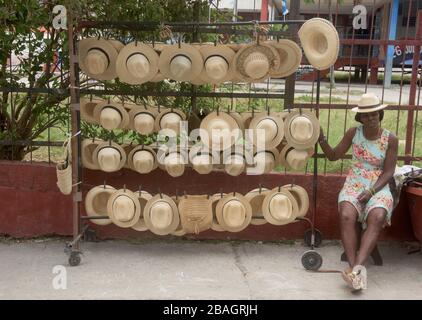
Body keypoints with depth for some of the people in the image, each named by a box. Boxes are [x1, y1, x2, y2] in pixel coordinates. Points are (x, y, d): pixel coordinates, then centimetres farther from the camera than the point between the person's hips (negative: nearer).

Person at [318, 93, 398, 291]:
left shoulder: (390, 140, -1)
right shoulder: (353, 133, 4)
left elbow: (388, 172, -2)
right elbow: (333, 156, 12)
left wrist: (371, 191, -16)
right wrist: (321, 139, -5)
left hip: (378, 187, -1)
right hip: (353, 185, 1)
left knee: (377, 217, -34)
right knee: (346, 215, -31)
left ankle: (356, 268, -42)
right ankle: (356, 269, -35)